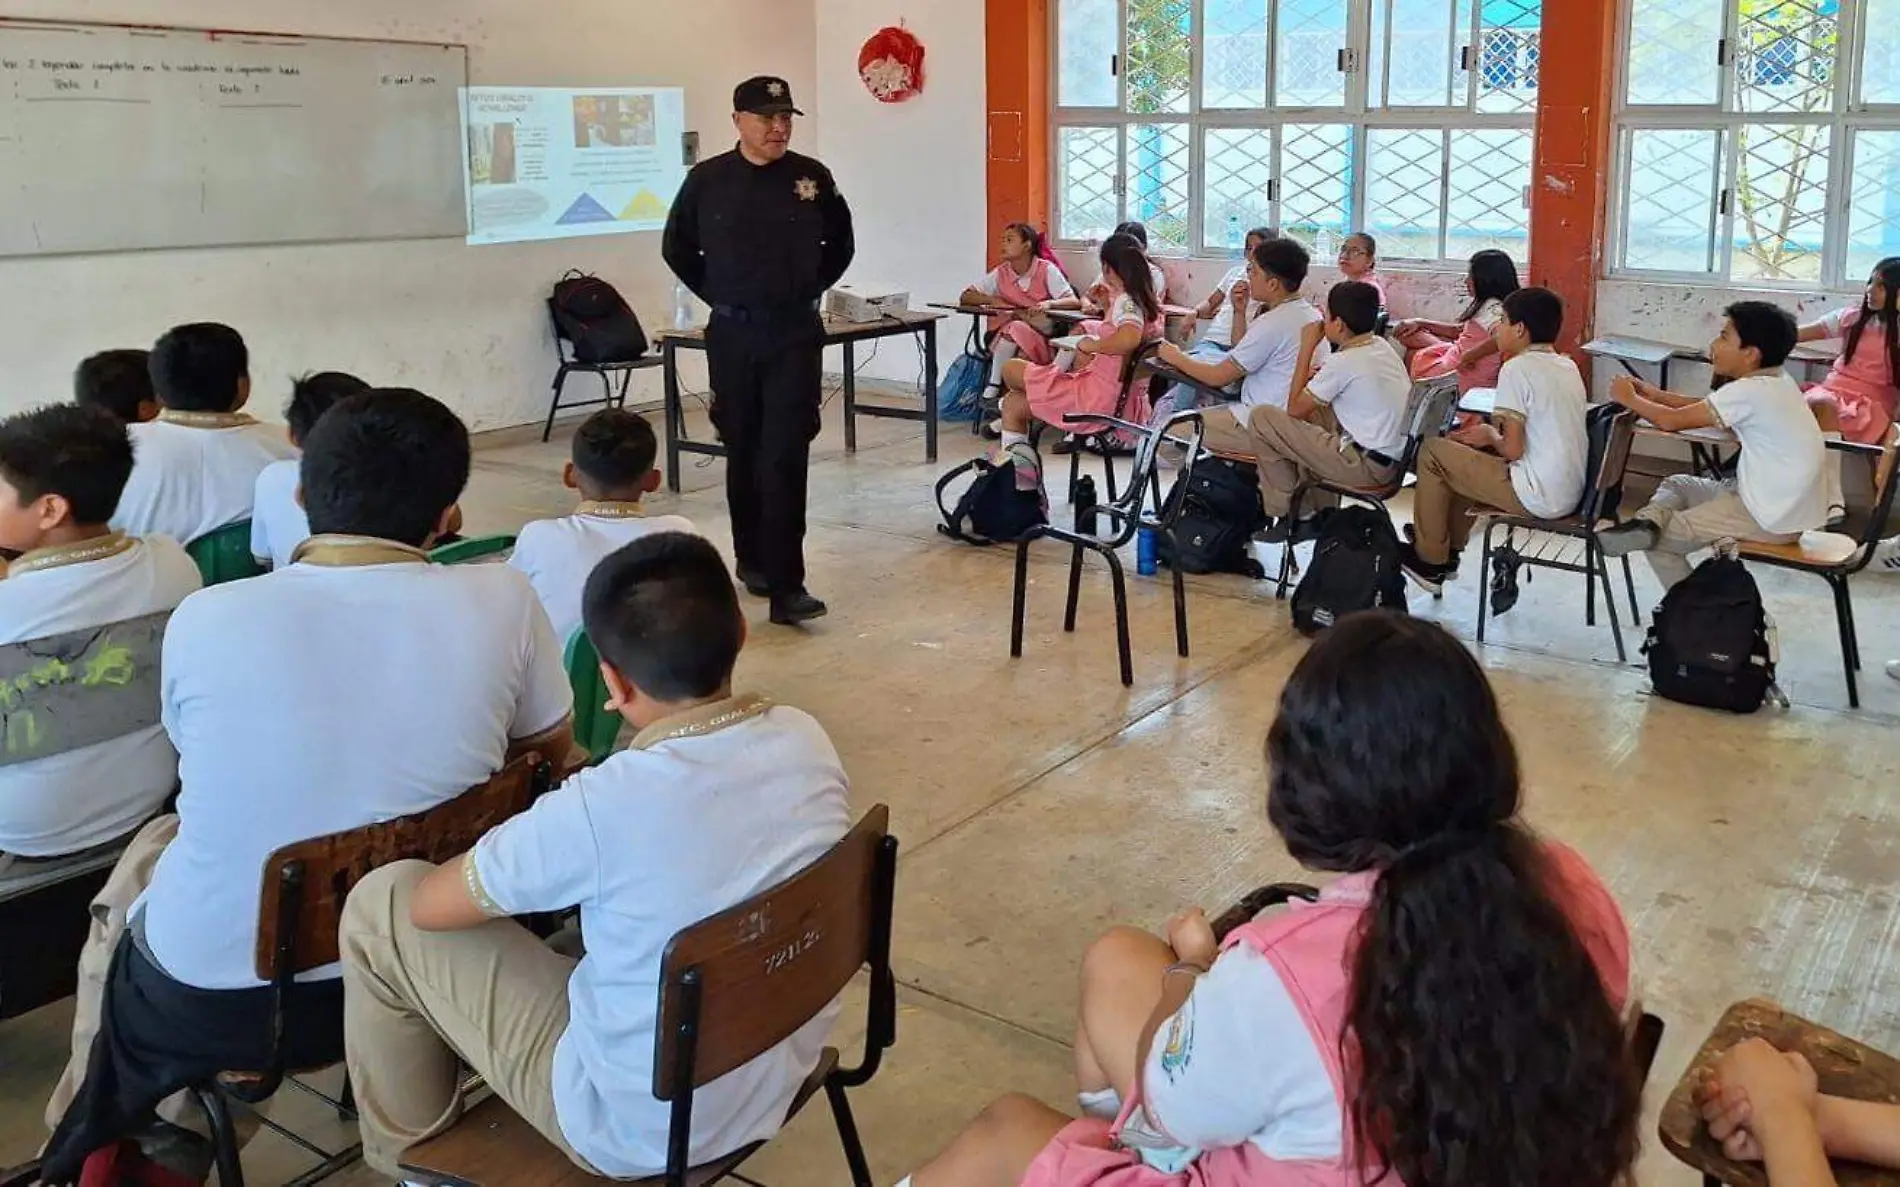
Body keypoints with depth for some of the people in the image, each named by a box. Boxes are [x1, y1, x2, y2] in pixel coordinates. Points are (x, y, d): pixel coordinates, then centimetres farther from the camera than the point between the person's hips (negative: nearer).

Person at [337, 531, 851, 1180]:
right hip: (782, 1078, 6)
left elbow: (430, 905, -12)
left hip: (642, 1128, -6)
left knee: (382, 903, 4)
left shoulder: (599, 810, -30)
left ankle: (410, 1152, 28)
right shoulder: (808, 741, -12)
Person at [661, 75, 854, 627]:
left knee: (787, 456, -9)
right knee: (743, 452, 11)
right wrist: (718, 296, 7)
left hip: (796, 335, -1)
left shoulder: (813, 178, 1)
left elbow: (840, 245, 15)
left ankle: (785, 585, -10)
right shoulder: (707, 180, 0)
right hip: (732, 334, 1)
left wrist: (808, 291, 8)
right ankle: (752, 561, 27)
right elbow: (676, 249, 12)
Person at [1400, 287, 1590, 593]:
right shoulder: (1568, 365, 10)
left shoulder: (1517, 367, -14)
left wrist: (1491, 435, 2)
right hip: (1571, 493, 9)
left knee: (1433, 451, 3)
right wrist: (1493, 432, 15)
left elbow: (1512, 450, -18)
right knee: (1466, 453, 26)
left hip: (1539, 498, -9)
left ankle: (1429, 560, 13)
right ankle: (1453, 546, 33)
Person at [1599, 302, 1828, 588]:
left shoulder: (1750, 391, -23)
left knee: (1660, 540, -1)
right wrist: (1655, 395, 7)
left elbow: (1672, 421, -19)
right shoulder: (1773, 382, 5)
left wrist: (1630, 399, -3)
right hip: (1782, 504, 9)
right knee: (1676, 485, 15)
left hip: (1773, 519, -9)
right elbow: (1706, 407, 15)